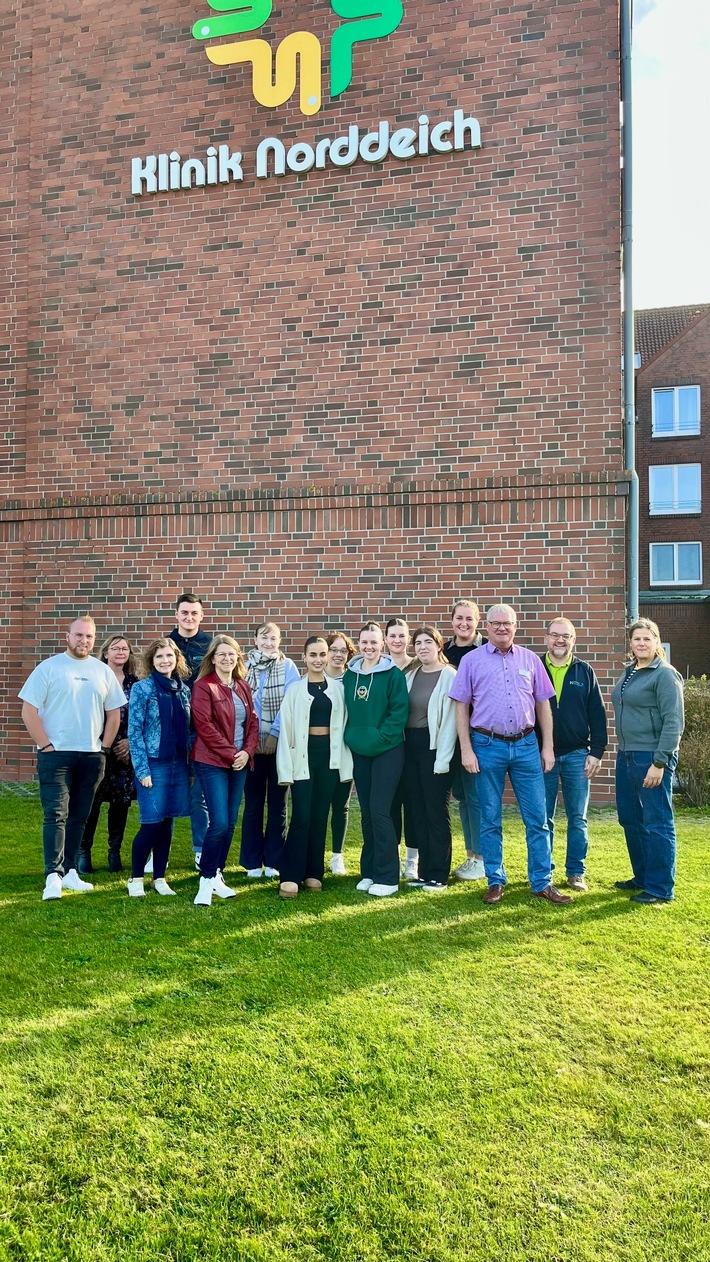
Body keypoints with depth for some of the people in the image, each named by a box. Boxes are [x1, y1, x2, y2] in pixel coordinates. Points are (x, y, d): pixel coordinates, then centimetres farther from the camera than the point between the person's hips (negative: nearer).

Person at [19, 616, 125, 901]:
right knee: (56, 815, -8)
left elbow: (114, 712, 13)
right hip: (56, 755, -4)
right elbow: (29, 710, -6)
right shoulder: (49, 667, -3)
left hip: (92, 757, 4)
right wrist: (46, 745, -10)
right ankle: (53, 876, -7)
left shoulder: (103, 671, 8)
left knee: (78, 818, 10)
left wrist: (104, 747, 5)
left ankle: (69, 871, 19)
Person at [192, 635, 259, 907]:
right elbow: (204, 726, -13)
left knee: (231, 823, 9)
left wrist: (247, 752, -4)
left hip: (239, 762, 6)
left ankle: (217, 876, 21)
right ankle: (206, 880, 3)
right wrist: (230, 754, -14)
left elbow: (252, 722, 12)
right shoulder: (203, 687, -7)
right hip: (212, 762, -6)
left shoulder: (243, 687, 12)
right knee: (219, 823, -11)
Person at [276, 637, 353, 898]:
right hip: (303, 754, -2)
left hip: (330, 755, 2)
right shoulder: (295, 689, 0)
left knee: (320, 816, 8)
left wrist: (345, 764, 2)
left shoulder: (337, 688, 5)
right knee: (302, 816, -7)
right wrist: (286, 768, -6)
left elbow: (343, 725, 5)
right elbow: (286, 730, -1)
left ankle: (313, 873, 18)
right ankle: (290, 877, -1)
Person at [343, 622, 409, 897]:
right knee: (366, 812, 10)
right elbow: (345, 710, 13)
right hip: (359, 751, 5)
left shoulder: (393, 675, -7)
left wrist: (379, 738, -16)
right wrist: (350, 736, 1)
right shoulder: (350, 675, 8)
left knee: (379, 811, -8)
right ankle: (369, 872, 21)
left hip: (387, 750, -5)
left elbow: (399, 712, -11)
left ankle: (387, 877, 3)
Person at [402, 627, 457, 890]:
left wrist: (443, 758, -14)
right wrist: (401, 747, 1)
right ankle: (424, 871, 21)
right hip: (410, 747, 6)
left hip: (434, 748, -6)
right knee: (416, 811, 10)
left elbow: (450, 719, -11)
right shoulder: (410, 675, 11)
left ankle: (438, 875, 11)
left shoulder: (449, 676, -7)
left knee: (436, 812, 1)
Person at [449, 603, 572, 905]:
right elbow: (461, 707, 0)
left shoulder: (530, 660, 7)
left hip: (526, 745, 2)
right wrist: (466, 750, -6)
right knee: (490, 820, 7)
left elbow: (543, 705, 10)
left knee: (537, 818, 4)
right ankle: (495, 881, 20)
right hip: (487, 746, -2)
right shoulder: (472, 660, 1)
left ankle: (542, 882, 15)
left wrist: (548, 747, 6)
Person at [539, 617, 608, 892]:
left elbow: (597, 715, 5)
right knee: (543, 818, 7)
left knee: (578, 819, 7)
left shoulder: (585, 672, 5)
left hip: (577, 755, 1)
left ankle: (576, 872, 18)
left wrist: (596, 752, -2)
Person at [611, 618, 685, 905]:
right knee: (630, 819, 16)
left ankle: (660, 888, 10)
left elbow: (674, 723, -16)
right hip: (626, 756, 9)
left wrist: (659, 762, -20)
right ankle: (642, 876, 30)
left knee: (657, 823, 0)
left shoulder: (665, 674, -11)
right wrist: (623, 752, 15)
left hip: (652, 757, -9)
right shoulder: (629, 673, 13)